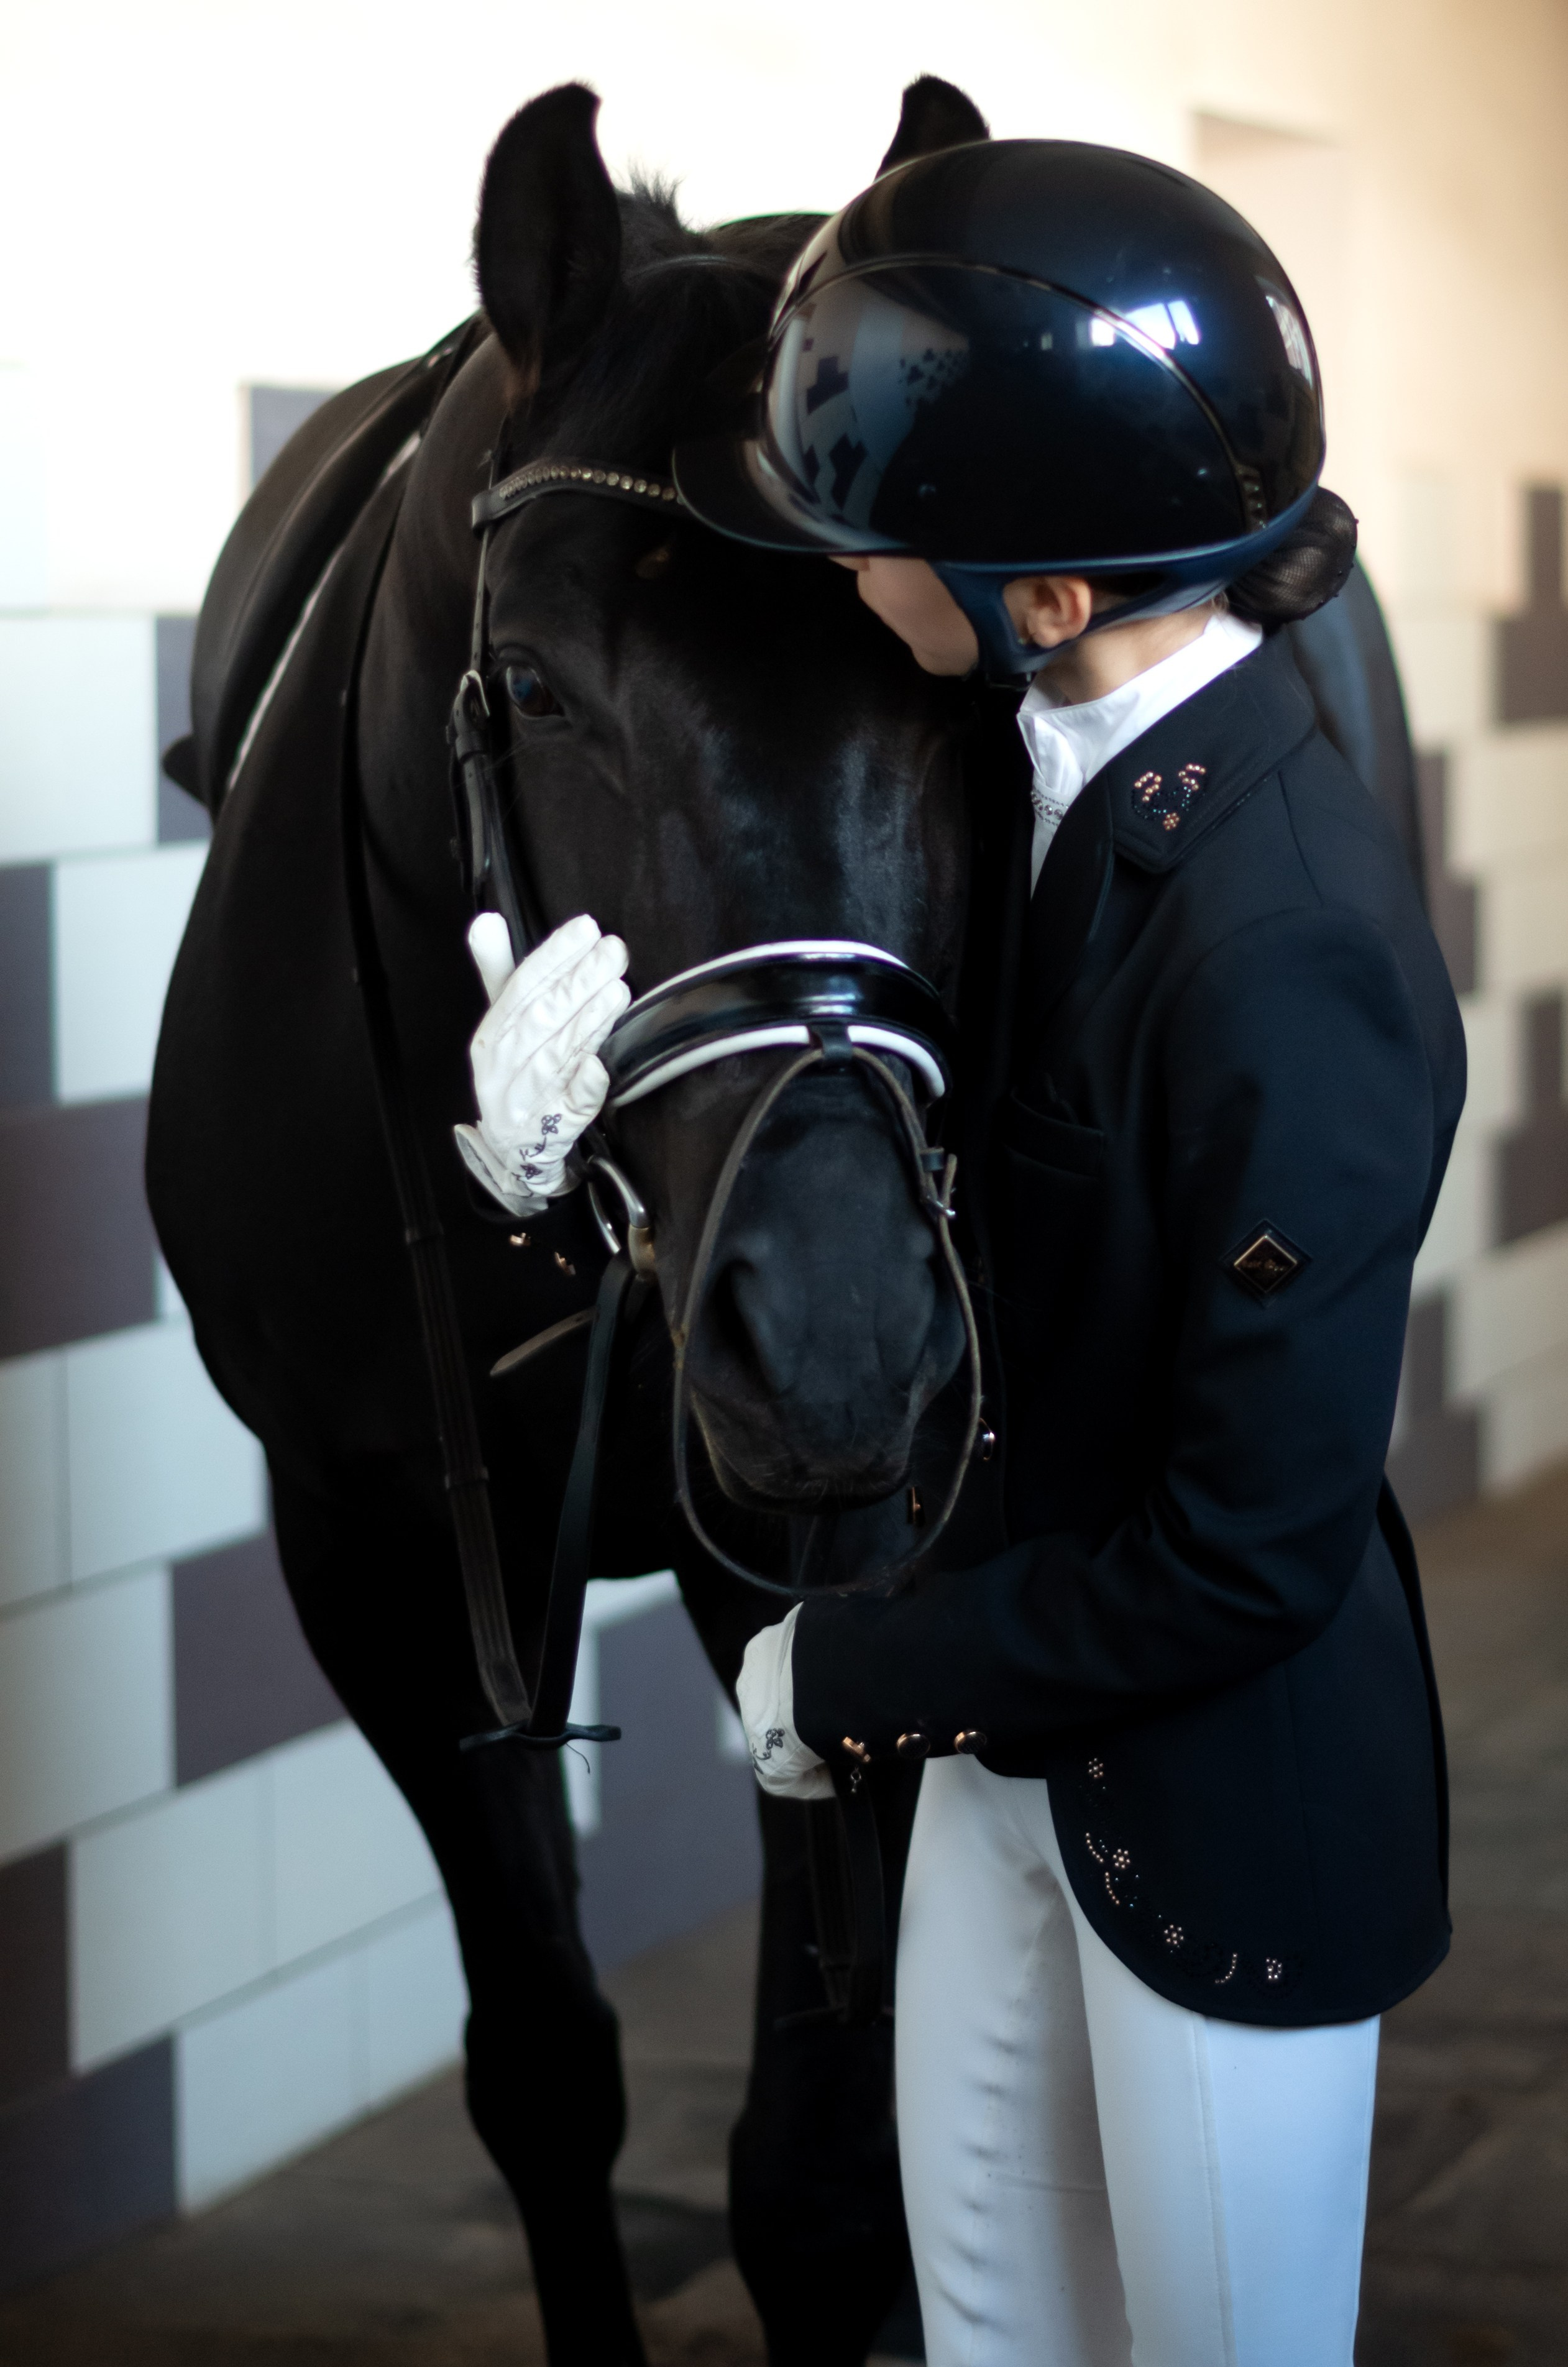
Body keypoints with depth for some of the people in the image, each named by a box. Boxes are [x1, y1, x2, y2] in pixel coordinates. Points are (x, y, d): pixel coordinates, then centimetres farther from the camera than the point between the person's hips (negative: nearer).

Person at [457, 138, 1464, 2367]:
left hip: (1228, 1803, -8)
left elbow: (1247, 1552, -27)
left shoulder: (1289, 952, -33)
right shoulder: (1066, 770, -7)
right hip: (1014, 1731, 8)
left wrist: (852, 1674, -16)